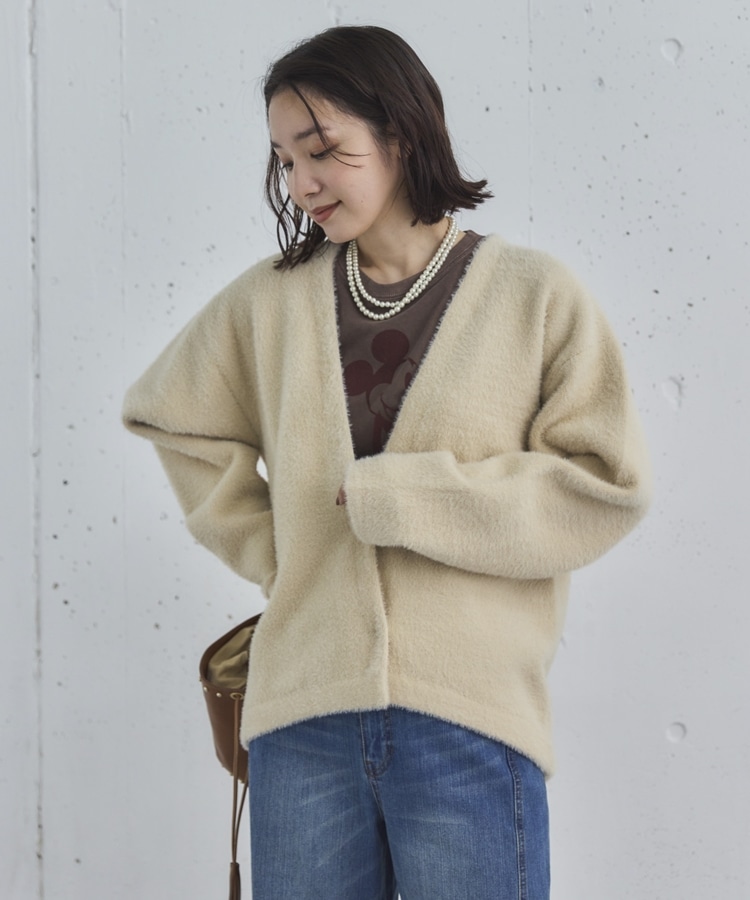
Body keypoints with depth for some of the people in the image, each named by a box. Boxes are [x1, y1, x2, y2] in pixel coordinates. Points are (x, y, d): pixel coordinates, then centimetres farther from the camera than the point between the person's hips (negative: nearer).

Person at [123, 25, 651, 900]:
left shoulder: (536, 297, 0)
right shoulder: (270, 301, 8)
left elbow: (605, 489, -5)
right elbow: (168, 415, 21)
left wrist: (393, 496, -11)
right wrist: (273, 548, 11)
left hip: (471, 719, -2)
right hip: (303, 711, 3)